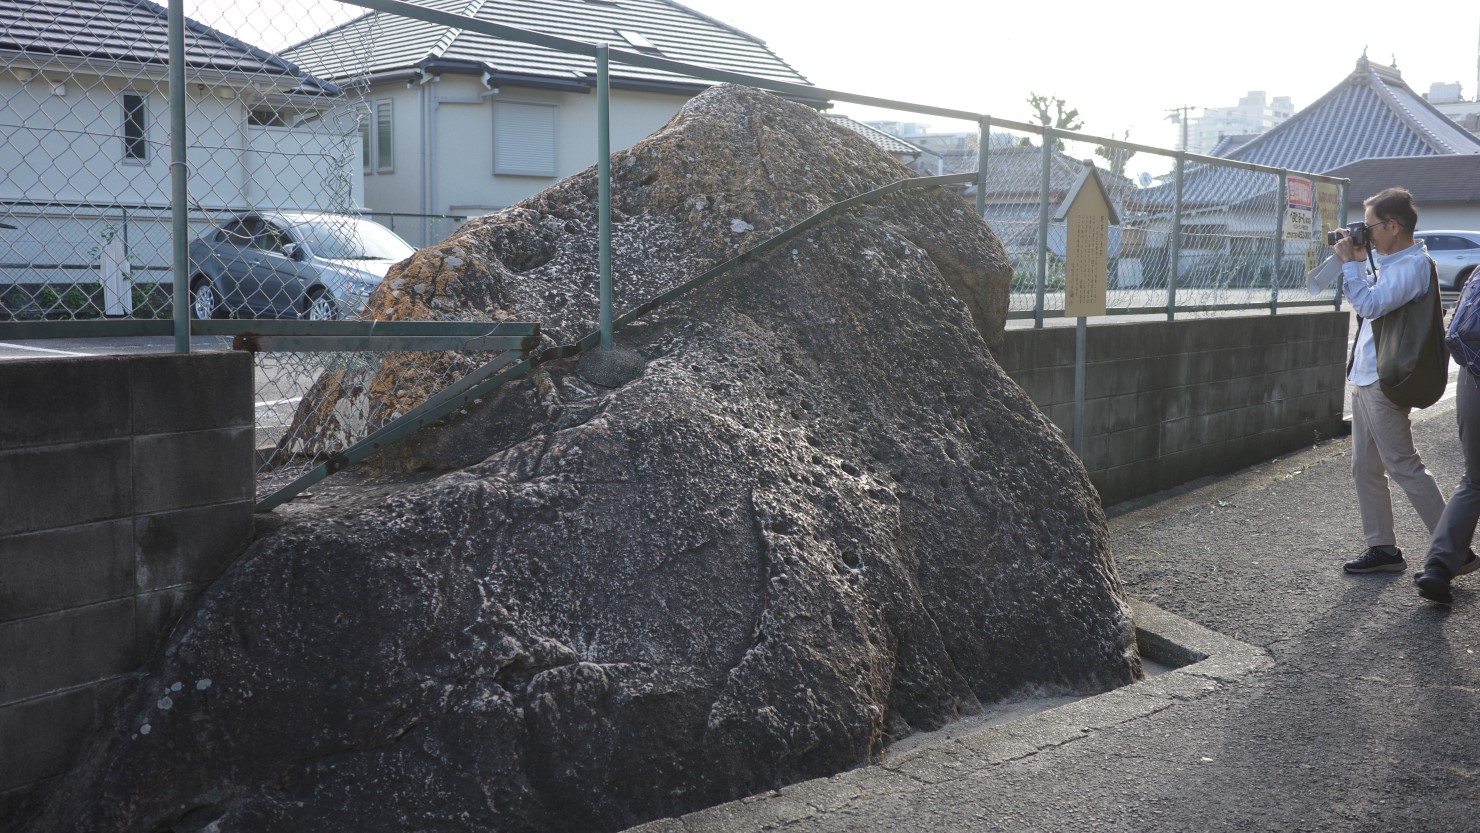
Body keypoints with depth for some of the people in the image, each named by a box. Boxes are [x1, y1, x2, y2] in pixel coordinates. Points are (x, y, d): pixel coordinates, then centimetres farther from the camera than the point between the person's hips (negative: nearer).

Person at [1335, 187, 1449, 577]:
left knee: (1404, 468, -5)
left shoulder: (1412, 264, -16)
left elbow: (1370, 304, -26)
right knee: (1365, 468, 11)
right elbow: (1369, 300, 24)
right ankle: (1383, 548, 17)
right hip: (1365, 379, 10)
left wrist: (1350, 263, -16)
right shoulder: (1390, 261, 14)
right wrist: (1357, 261, 11)